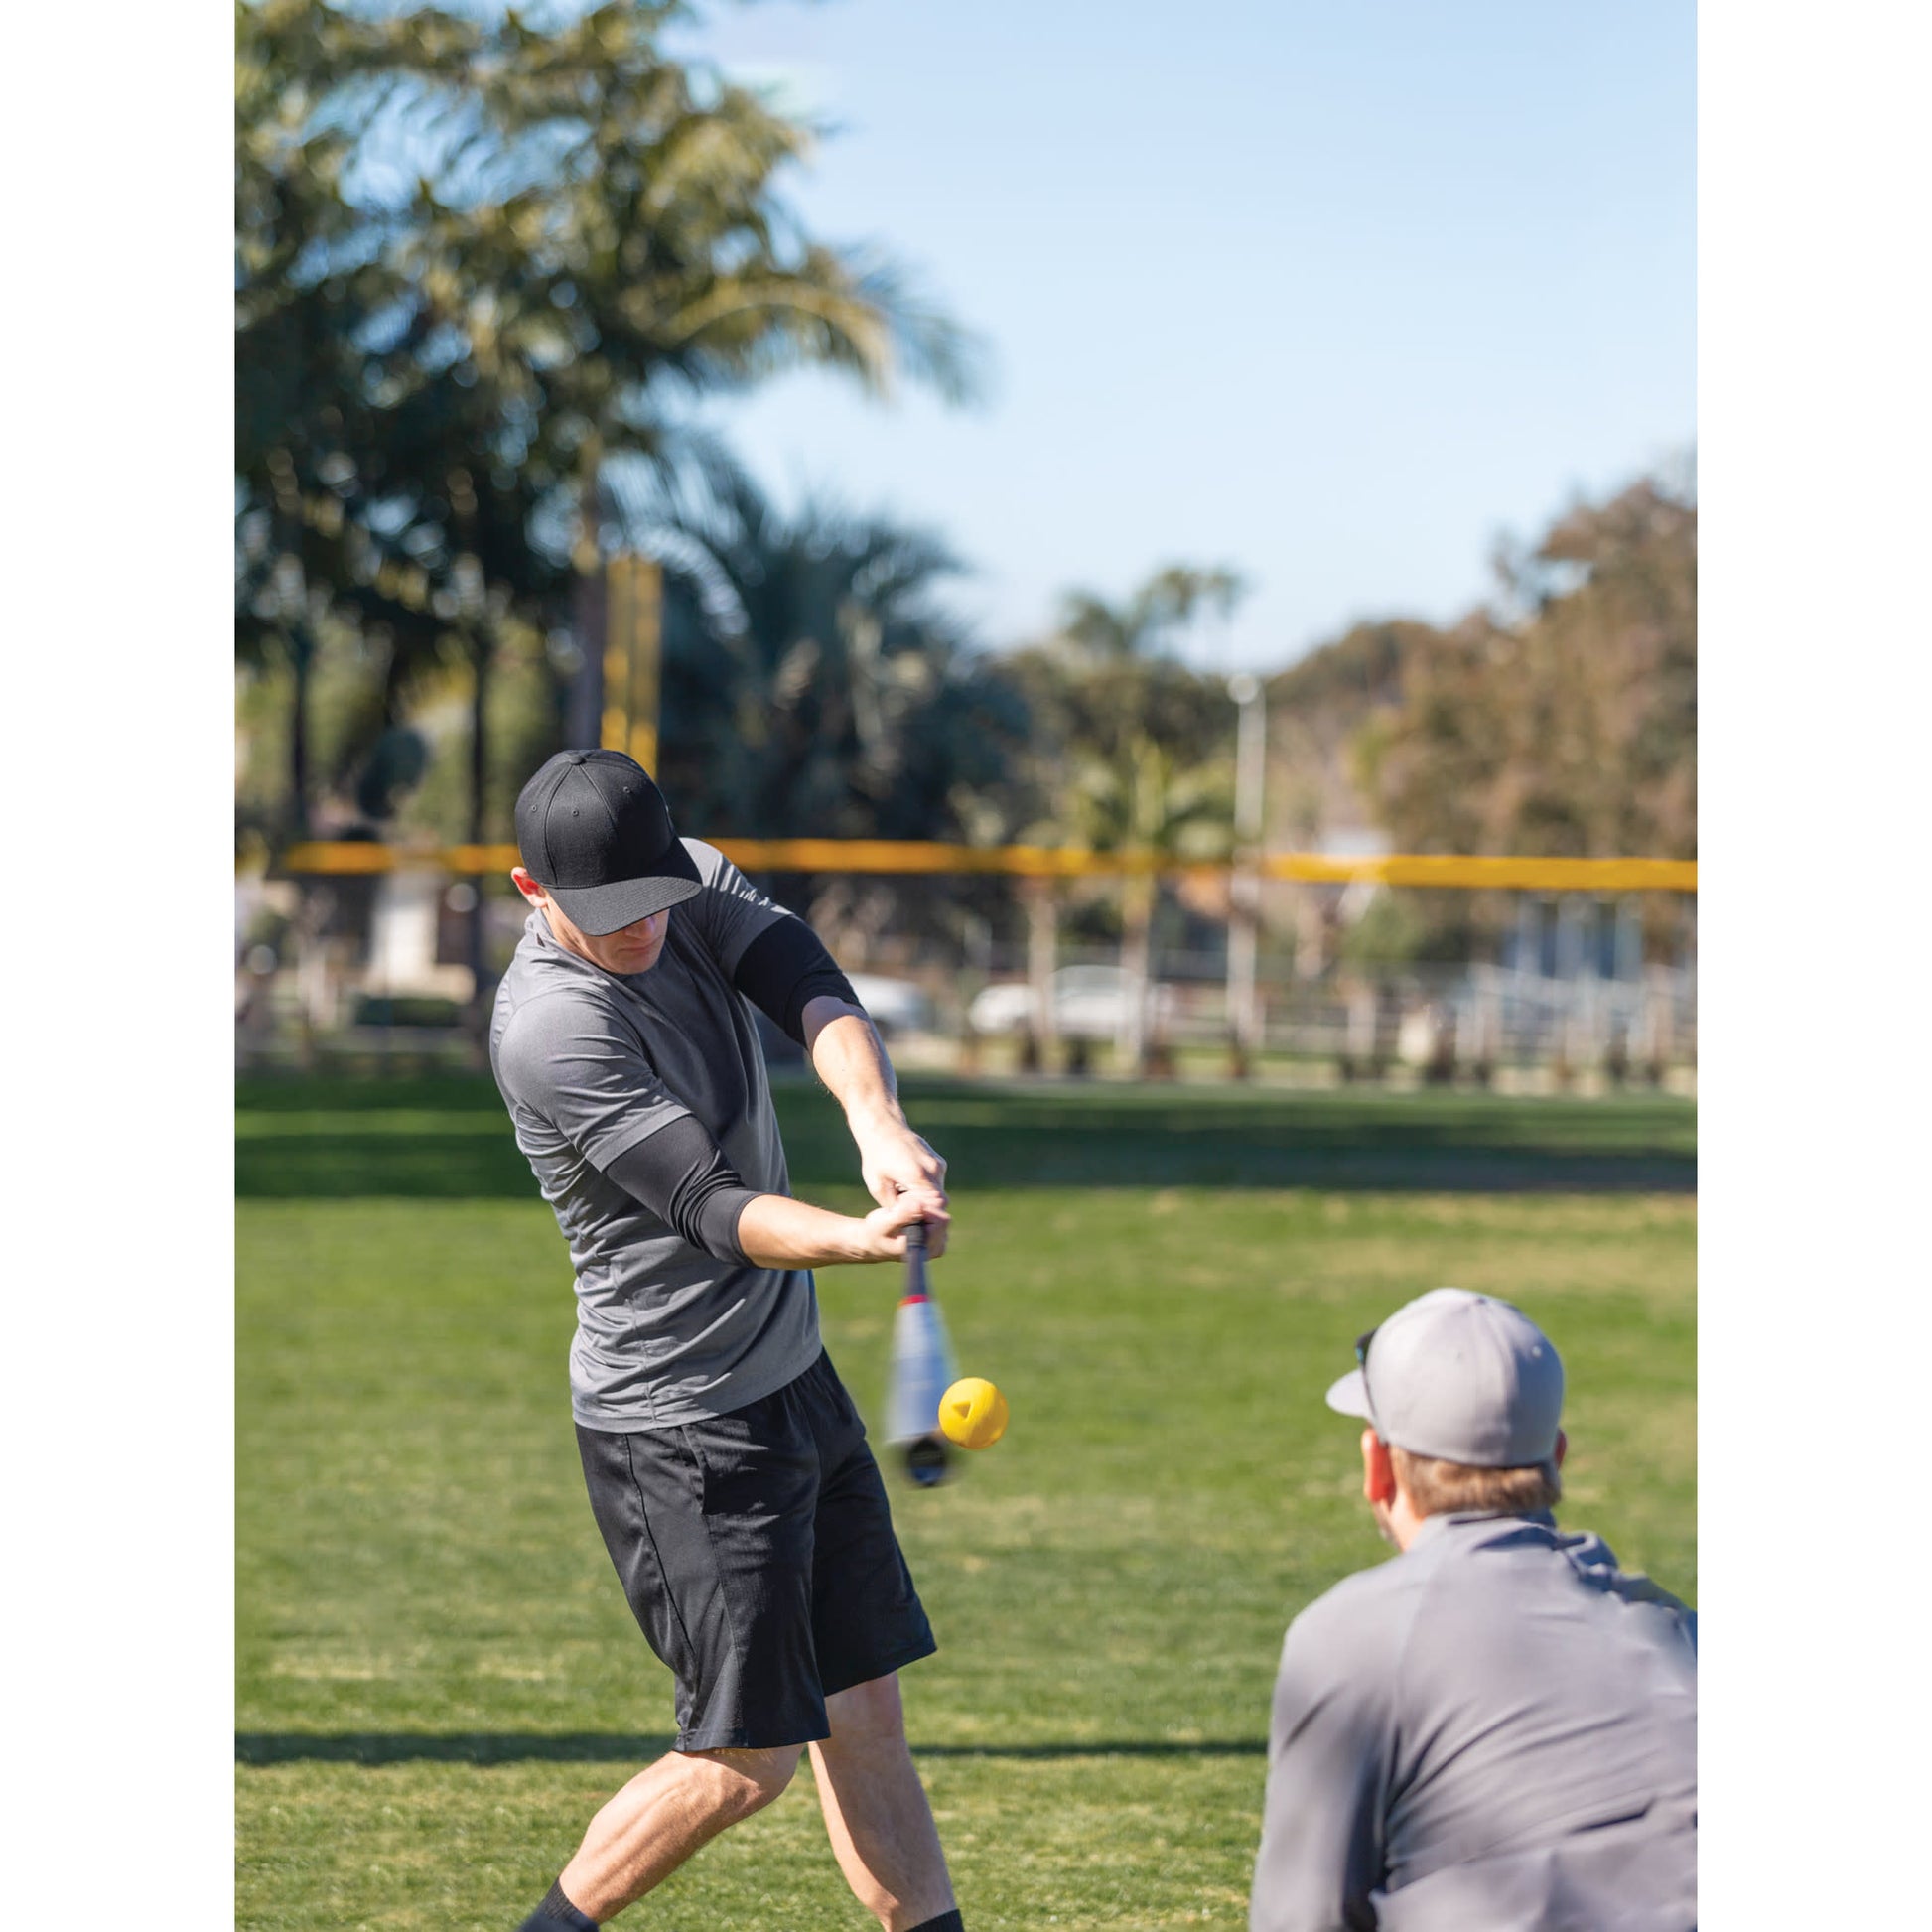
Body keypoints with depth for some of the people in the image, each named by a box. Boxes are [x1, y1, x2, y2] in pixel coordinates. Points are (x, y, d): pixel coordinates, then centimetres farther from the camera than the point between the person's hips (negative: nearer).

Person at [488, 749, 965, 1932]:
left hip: (797, 1379, 8)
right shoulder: (549, 1026, -24)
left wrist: (878, 1122, -38)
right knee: (750, 1760, -3)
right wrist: (858, 1240, -50)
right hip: (679, 1427, -8)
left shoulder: (696, 885, 0)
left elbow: (812, 990, -17)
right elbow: (710, 1210, -30)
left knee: (866, 1718, 12)